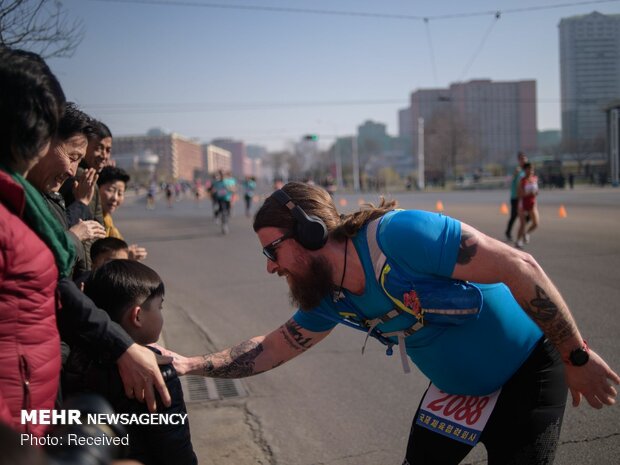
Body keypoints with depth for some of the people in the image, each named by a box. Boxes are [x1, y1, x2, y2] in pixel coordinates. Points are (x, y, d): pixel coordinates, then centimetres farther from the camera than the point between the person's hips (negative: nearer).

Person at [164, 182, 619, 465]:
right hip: (456, 389, 7)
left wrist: (578, 357, -26)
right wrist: (189, 364, 0)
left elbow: (520, 266, -31)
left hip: (528, 370, -7)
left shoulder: (397, 233, -32)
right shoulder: (331, 300, -6)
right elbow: (272, 348, 8)